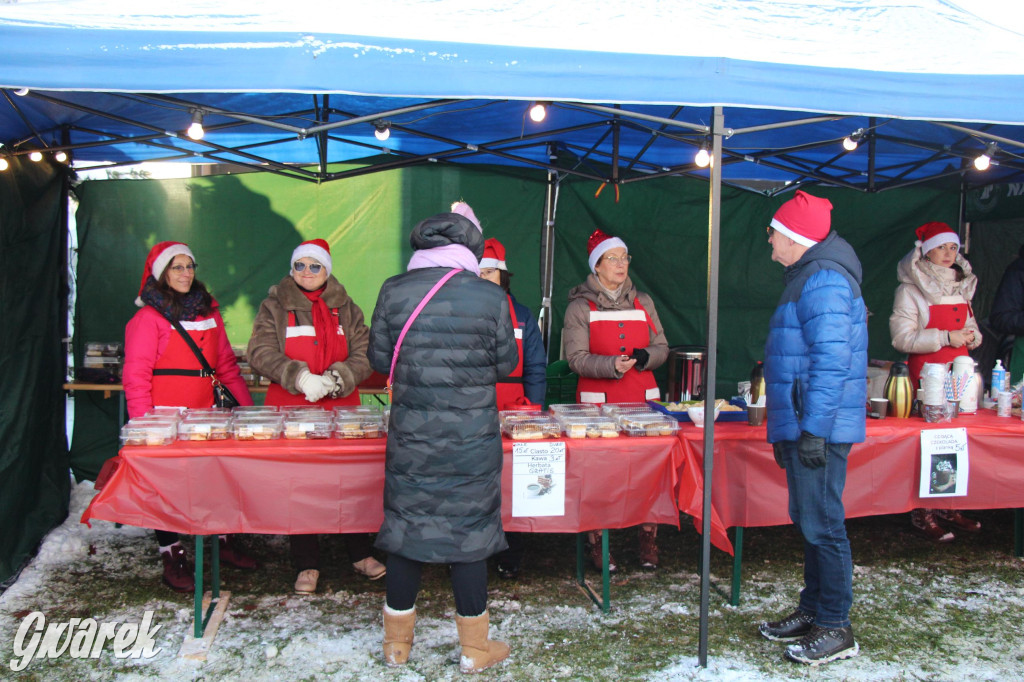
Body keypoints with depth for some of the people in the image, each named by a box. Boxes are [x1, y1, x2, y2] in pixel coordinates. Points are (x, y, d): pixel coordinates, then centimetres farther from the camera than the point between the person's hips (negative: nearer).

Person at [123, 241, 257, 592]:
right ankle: (172, 556, 13)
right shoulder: (149, 317, -4)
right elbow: (136, 376, -8)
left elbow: (226, 365, 17)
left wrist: (246, 405, 11)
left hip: (206, 415, 5)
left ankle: (224, 541, 24)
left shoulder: (208, 311, 14)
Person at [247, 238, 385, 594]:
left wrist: (338, 379, -15)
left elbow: (365, 353, 4)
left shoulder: (346, 308, 12)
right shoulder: (274, 306, 7)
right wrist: (298, 377, -19)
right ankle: (307, 564, 11)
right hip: (291, 407, -1)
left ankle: (360, 553, 19)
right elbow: (261, 352, -4)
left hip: (342, 406, 2)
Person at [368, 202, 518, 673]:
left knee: (406, 526, 13)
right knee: (468, 528, 8)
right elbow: (506, 363, 1)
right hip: (473, 439, -1)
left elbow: (380, 359, 4)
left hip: (410, 436, 2)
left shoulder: (393, 291, -3)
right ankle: (475, 650, 21)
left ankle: (397, 642, 27)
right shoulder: (491, 297, -8)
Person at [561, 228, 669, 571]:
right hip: (598, 399, -3)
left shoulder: (642, 302, 16)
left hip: (643, 397, 3)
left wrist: (646, 357, -7)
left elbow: (661, 347, 15)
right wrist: (611, 365, -22)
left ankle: (648, 538, 8)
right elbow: (576, 357, -7)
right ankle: (597, 542, 7)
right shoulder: (580, 307, 3)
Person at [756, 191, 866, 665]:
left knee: (822, 525, -3)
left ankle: (835, 629, 7)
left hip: (818, 428, -11)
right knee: (809, 522, 16)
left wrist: (813, 429, -24)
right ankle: (812, 611, 27)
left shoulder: (823, 281, -16)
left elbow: (832, 361, -23)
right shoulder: (808, 278, 18)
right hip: (801, 425, 11)